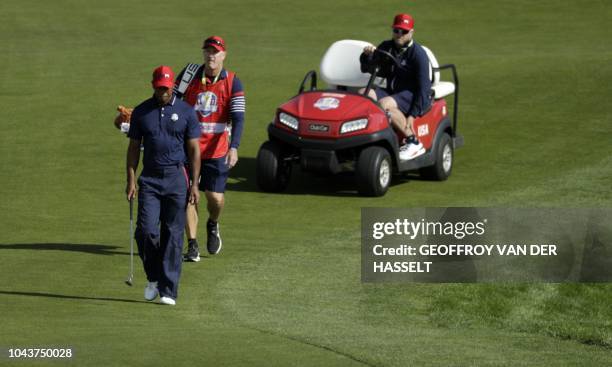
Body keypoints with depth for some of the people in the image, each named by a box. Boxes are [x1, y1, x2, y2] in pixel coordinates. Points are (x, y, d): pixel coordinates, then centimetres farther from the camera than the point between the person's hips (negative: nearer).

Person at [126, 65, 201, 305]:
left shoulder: (186, 112, 3)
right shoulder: (141, 112, 6)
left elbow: (194, 150, 3)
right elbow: (133, 148, 9)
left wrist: (195, 184, -4)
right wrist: (131, 180, 0)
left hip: (176, 178, -1)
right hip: (149, 179, 1)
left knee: (173, 235, -2)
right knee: (146, 231, -10)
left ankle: (168, 290, 2)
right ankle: (154, 278, 13)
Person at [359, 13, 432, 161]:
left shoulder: (418, 54, -10)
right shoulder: (386, 47, 9)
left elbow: (423, 88, -14)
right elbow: (366, 69, 12)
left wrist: (412, 115, -22)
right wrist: (367, 56, -12)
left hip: (413, 97, -6)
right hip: (392, 92, 6)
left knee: (384, 104, -35)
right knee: (363, 94, -18)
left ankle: (413, 142, -26)